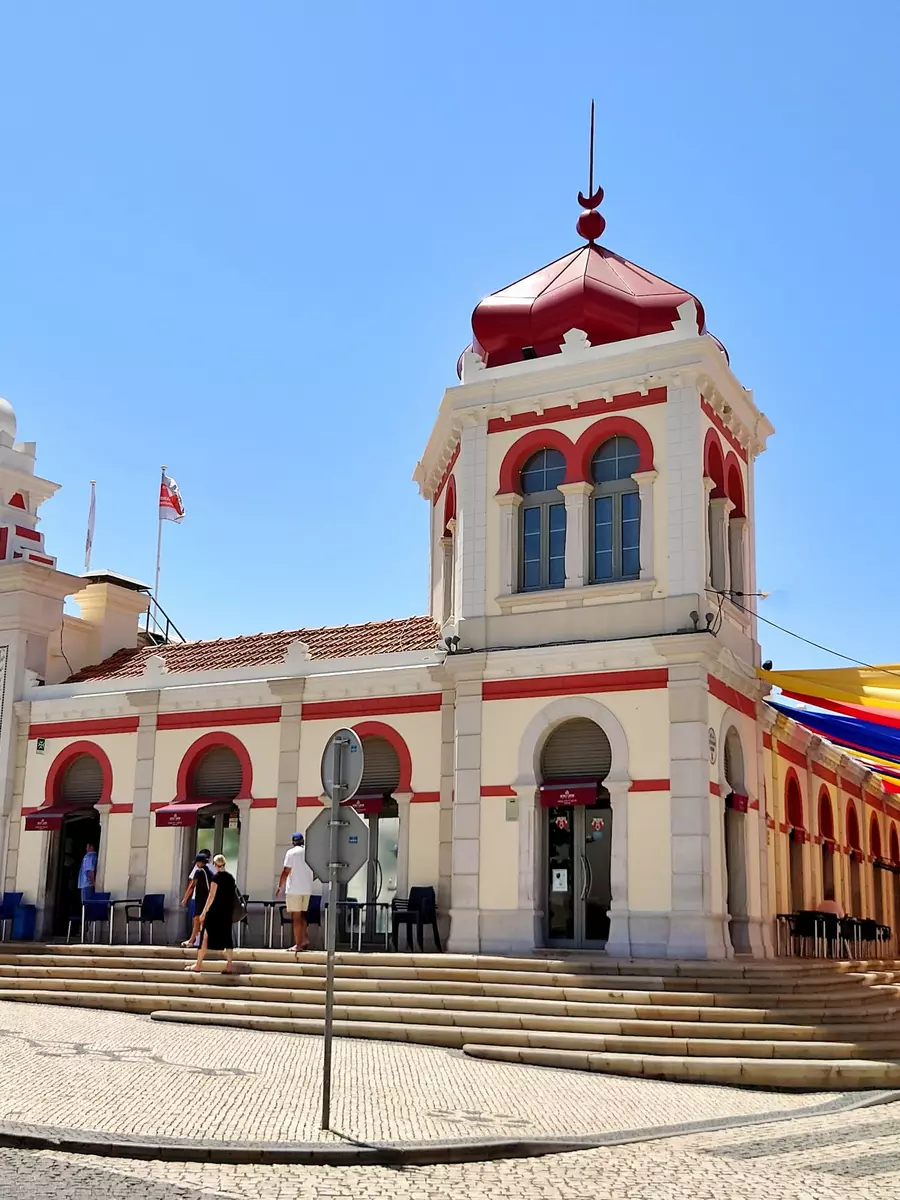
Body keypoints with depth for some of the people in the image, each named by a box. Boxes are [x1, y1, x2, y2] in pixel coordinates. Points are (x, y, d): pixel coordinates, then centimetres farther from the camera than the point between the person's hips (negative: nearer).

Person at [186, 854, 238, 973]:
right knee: (227, 937, 6)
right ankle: (230, 965, 2)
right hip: (228, 913, 6)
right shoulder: (231, 877, 8)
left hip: (214, 911, -6)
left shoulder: (216, 877, -10)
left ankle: (198, 964, 6)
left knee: (206, 936, 3)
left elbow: (212, 896, -15)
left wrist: (204, 912, -13)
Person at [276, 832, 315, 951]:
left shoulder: (291, 852, -6)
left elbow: (286, 871, -11)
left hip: (294, 889, -5)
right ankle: (305, 938, 5)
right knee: (302, 915, 17)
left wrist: (280, 886, -2)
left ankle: (298, 944, -1)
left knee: (296, 916, -1)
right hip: (307, 889, 5)